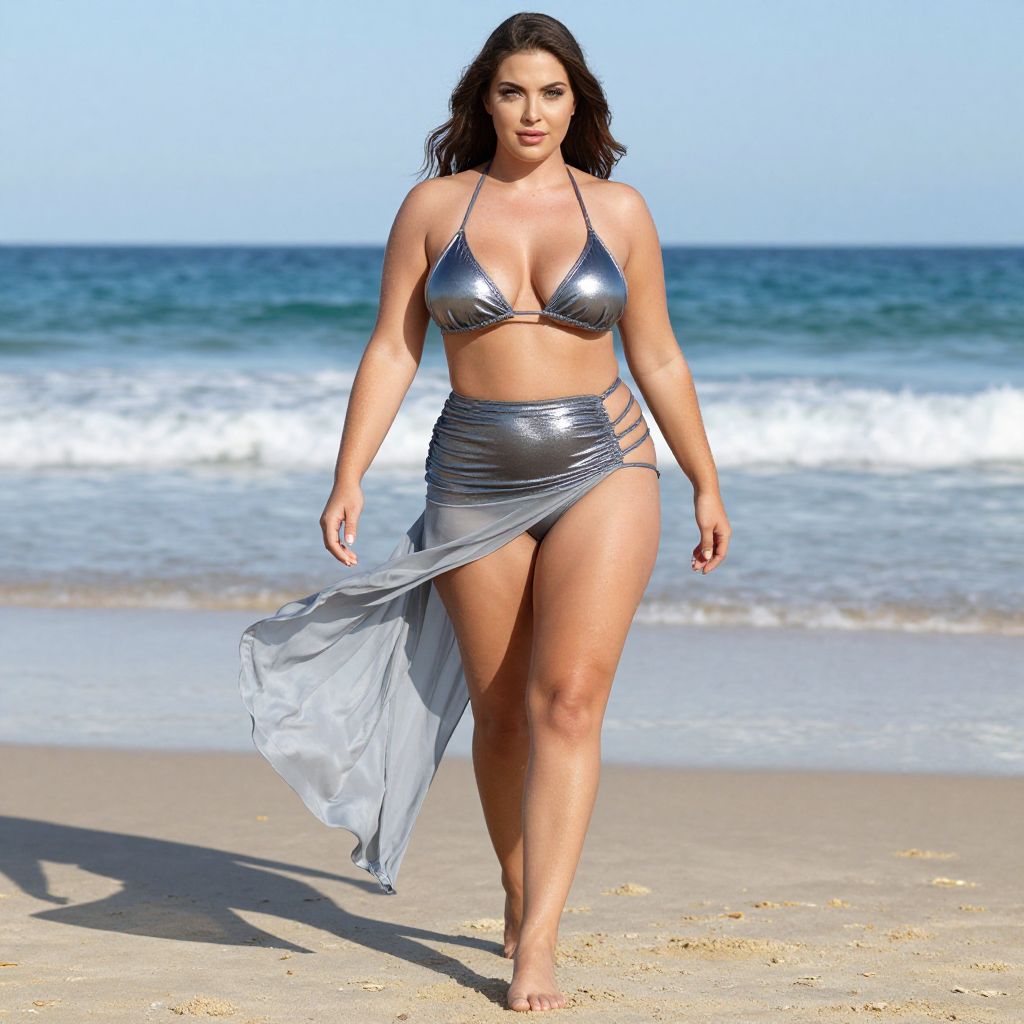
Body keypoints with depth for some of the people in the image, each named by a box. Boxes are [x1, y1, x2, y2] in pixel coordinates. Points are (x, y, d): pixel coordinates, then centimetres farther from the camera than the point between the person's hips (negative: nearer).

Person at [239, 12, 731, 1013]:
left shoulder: (618, 209, 2)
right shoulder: (434, 206, 2)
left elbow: (657, 357, 9)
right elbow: (391, 352, 1)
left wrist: (706, 486, 12)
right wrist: (347, 479, -7)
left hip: (600, 469, -1)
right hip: (475, 480, 1)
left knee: (568, 701, -14)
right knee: (502, 713, 9)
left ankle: (536, 947, -16)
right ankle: (521, 899, 32)